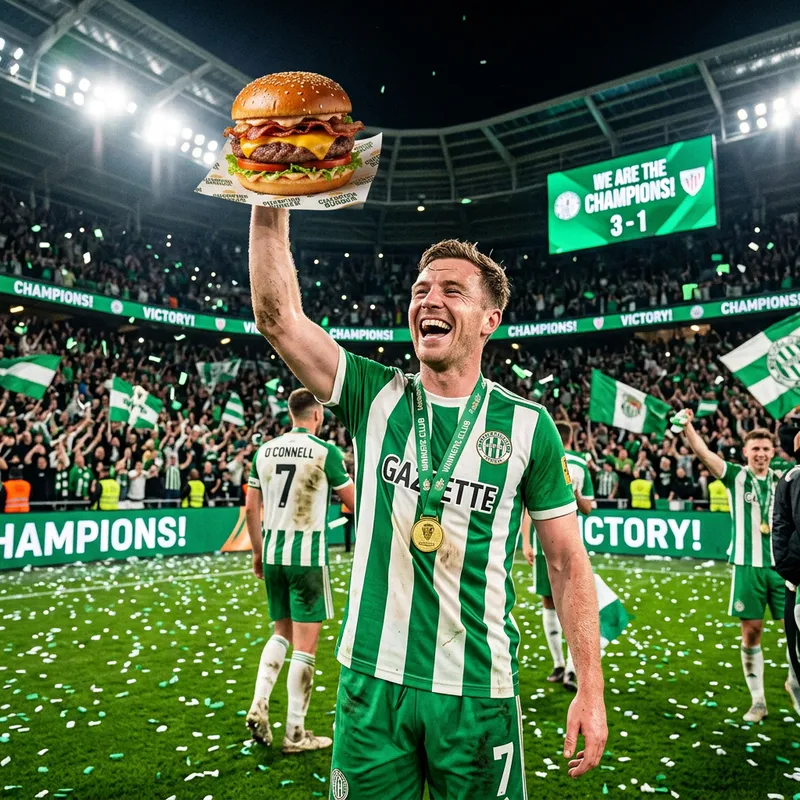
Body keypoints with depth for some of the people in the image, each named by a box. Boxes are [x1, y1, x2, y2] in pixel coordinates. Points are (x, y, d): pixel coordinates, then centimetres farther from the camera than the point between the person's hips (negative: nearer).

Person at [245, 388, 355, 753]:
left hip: (273, 552, 5)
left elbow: (251, 508, 8)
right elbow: (355, 502, -1)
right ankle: (295, 733, 13)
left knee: (282, 633, 23)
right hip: (307, 555, -5)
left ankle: (259, 704, 12)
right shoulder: (325, 451, -9)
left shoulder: (265, 450, 5)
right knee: (305, 644, 5)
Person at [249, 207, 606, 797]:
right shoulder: (375, 396, -2)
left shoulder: (526, 425, -5)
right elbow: (277, 313, -11)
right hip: (372, 681, 1)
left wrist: (591, 690, -3)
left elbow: (567, 560, -1)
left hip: (478, 692, -1)